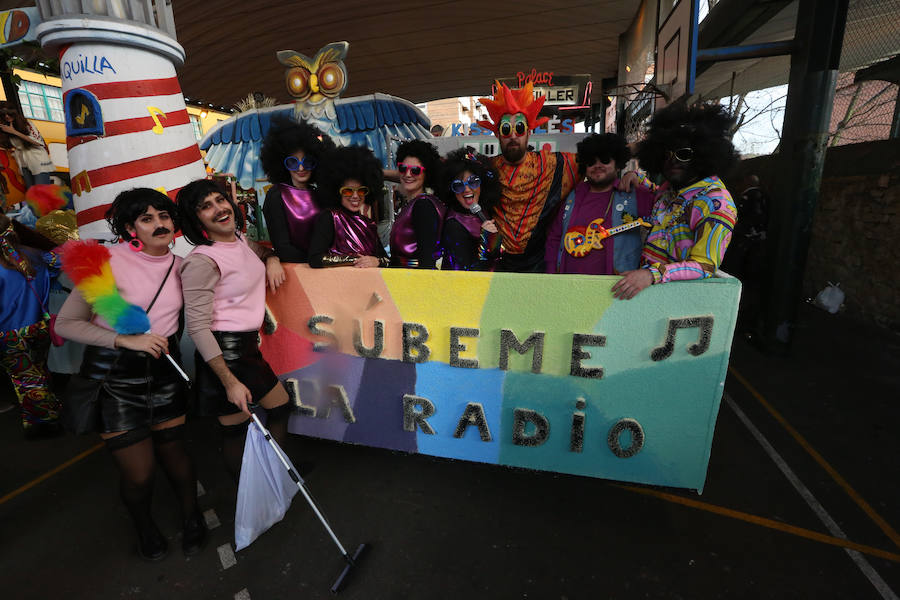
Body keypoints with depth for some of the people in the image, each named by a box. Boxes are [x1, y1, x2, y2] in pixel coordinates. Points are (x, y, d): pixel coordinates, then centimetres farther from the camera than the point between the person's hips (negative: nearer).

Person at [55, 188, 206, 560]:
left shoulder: (180, 265, 3)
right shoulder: (108, 262, -11)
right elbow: (65, 323, -10)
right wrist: (126, 339, -20)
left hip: (164, 370, 3)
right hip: (115, 376, -3)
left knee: (172, 453, 11)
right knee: (138, 474, 5)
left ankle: (191, 514, 39)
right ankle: (144, 526, 38)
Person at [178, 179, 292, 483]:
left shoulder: (241, 240, 6)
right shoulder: (202, 261, -18)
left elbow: (264, 250, 32)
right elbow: (197, 327, -21)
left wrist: (272, 259, 6)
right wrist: (230, 382, -22)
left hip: (248, 346, 9)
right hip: (222, 351, -9)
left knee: (281, 407, 20)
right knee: (236, 429, 8)